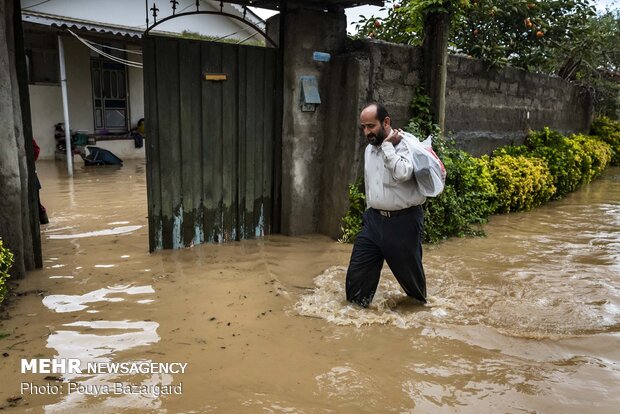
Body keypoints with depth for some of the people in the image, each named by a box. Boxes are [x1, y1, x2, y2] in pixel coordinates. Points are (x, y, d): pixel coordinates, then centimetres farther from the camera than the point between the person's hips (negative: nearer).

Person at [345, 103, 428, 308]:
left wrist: (387, 145, -23)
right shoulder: (369, 149, 10)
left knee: (409, 268, 13)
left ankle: (420, 301, 41)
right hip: (374, 218, 6)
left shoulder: (405, 144, -14)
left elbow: (403, 174, -32)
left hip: (403, 221, -6)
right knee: (358, 269, 4)